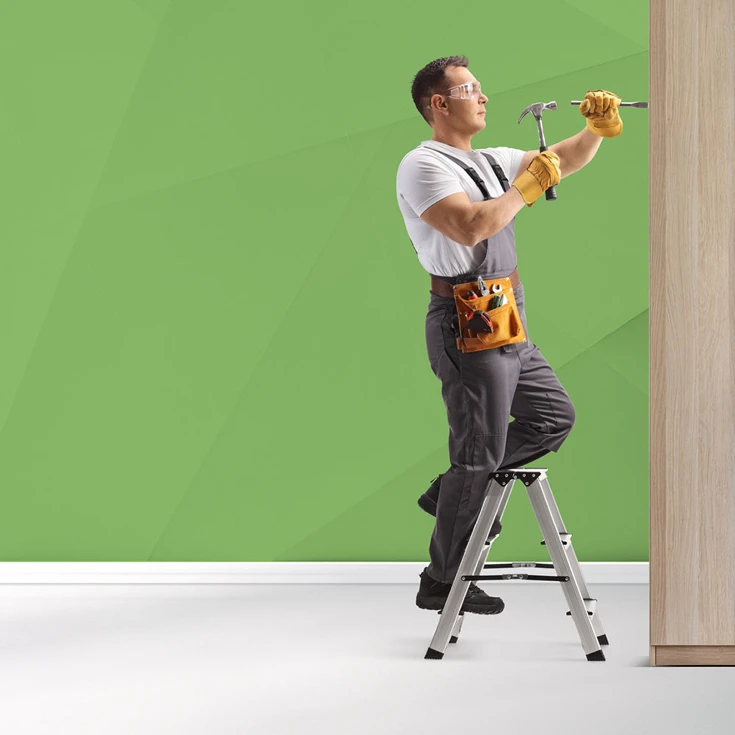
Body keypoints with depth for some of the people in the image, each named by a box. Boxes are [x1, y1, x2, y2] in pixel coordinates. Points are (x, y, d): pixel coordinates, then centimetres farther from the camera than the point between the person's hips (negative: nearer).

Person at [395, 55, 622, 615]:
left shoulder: (490, 162, 17)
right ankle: (443, 581, 8)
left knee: (554, 416, 16)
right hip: (467, 323, -9)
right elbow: (470, 227, -26)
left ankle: (454, 492, 22)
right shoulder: (423, 166, -11)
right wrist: (526, 188, -16)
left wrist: (597, 130, -1)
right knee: (480, 452, -3)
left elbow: (564, 161, 18)